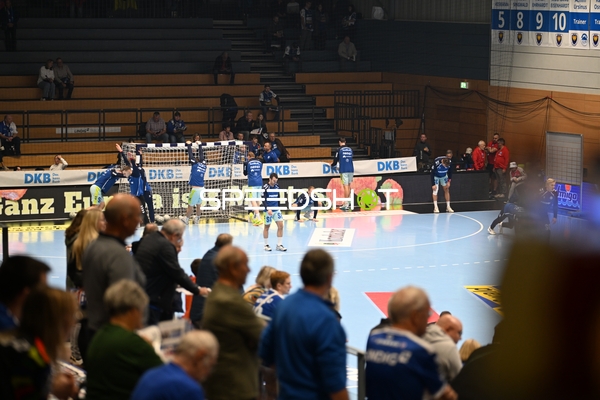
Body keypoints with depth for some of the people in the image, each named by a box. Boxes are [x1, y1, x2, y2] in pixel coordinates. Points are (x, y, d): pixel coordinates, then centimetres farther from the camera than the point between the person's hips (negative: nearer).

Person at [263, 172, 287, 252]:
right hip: (268, 210, -5)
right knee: (267, 227, 7)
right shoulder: (265, 187, -13)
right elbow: (264, 200, -19)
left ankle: (279, 245, 2)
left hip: (276, 209, 5)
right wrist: (268, 208, -33)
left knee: (281, 225, -4)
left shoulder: (277, 186, 4)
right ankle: (266, 245, 20)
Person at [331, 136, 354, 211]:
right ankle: (347, 203, 21)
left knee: (346, 186, -6)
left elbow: (335, 160, -1)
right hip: (351, 170, 5)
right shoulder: (350, 150, 10)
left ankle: (346, 205, -8)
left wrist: (332, 165, 23)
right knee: (348, 185, 15)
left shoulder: (339, 150, -6)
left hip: (344, 171, -5)